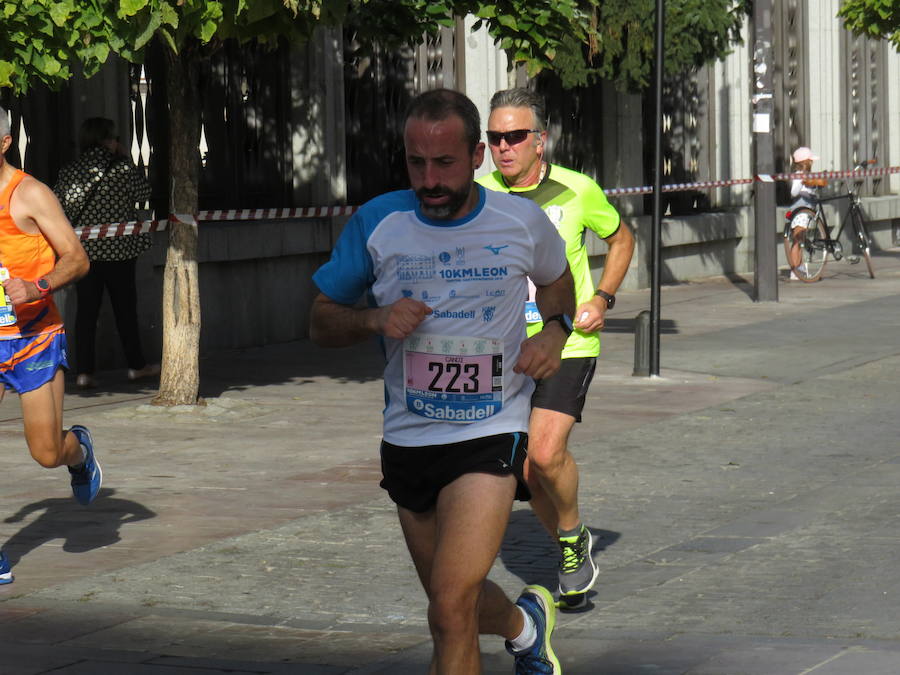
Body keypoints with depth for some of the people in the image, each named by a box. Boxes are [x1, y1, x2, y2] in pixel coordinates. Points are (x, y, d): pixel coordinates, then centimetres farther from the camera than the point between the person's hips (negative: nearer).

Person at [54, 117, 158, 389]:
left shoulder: (69, 172, 0)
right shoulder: (120, 168, -10)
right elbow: (143, 193, 4)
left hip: (82, 251, 3)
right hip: (119, 249, -3)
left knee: (86, 309, 4)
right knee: (125, 308, 10)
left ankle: (83, 371, -2)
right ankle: (136, 365, 22)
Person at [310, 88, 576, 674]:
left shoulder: (524, 224, -4)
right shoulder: (377, 225, -4)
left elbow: (557, 280, 19)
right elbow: (321, 322, 5)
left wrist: (555, 330, -2)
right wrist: (375, 320, -16)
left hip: (492, 434, -3)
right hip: (408, 439, 3)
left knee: (451, 610, -19)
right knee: (454, 603, 19)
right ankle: (524, 624, 52)